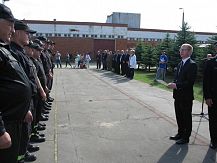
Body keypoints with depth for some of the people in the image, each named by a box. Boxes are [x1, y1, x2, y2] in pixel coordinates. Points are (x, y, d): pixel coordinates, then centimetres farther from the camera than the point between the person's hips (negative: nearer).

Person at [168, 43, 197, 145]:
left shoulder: (192, 64, -14)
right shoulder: (180, 64, 12)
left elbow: (190, 82, -21)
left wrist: (176, 85, -24)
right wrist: (173, 84, -3)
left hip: (186, 96, -8)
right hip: (178, 95, 8)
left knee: (186, 117, 6)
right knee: (179, 116, 18)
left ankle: (186, 137, 18)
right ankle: (180, 134, 34)